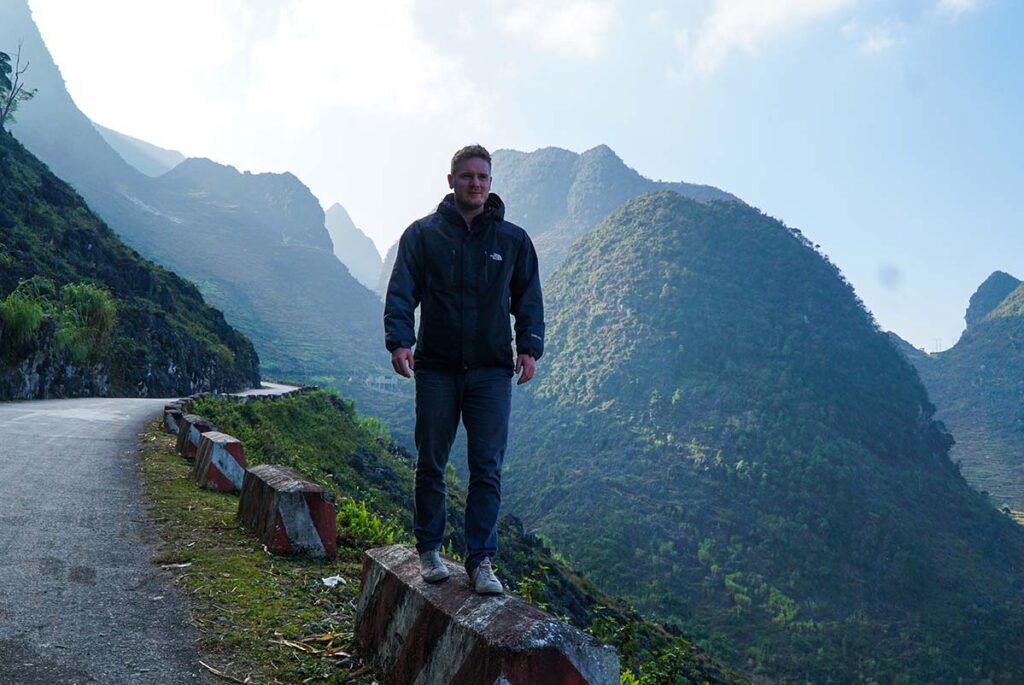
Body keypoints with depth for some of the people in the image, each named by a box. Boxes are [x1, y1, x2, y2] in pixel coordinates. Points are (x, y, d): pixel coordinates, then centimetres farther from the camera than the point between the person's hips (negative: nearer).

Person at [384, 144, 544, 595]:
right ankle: (428, 550, 24)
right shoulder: (423, 234, 5)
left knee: (487, 469, -1)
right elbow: (401, 293, 0)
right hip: (436, 368, 0)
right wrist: (399, 341, -15)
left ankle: (481, 560, 8)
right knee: (430, 465, 8)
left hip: (491, 371, 1)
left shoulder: (513, 240, 10)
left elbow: (529, 300, 11)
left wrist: (529, 347, -3)